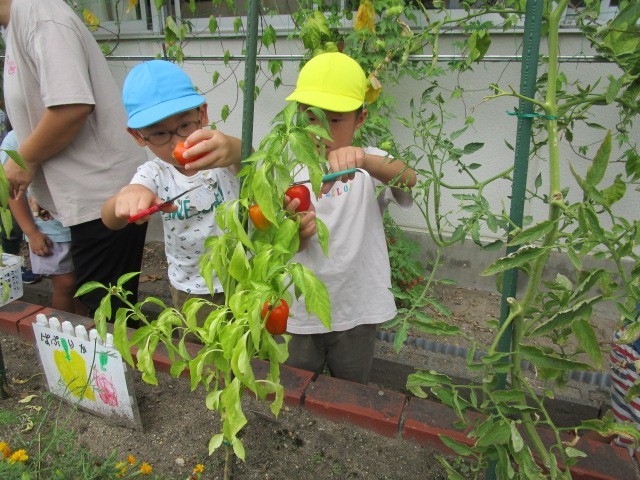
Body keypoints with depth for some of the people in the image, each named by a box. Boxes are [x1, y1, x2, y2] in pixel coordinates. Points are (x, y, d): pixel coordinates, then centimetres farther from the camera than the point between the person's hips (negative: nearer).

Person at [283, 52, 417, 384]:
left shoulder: (371, 165, -9)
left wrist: (362, 159, -51)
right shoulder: (292, 168, -4)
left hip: (357, 310, -1)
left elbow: (407, 179, -32)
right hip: (301, 310, 2)